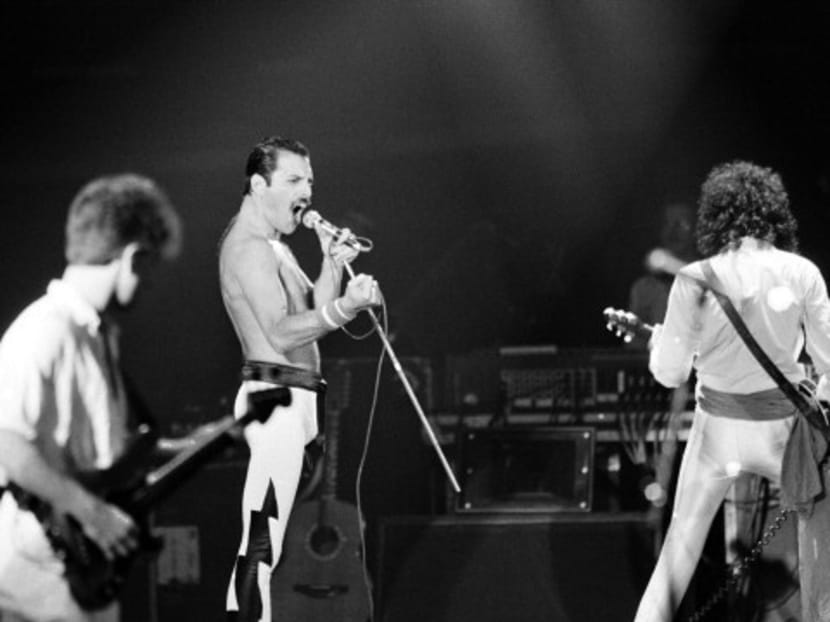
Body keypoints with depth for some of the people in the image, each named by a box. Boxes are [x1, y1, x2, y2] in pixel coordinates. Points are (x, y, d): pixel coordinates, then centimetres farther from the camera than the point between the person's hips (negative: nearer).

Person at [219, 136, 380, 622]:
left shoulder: (270, 244, 20)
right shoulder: (248, 246, -12)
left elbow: (312, 316, 21)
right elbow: (281, 331, -24)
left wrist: (333, 264, 7)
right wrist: (346, 306, -36)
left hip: (290, 399, 11)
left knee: (262, 538, 11)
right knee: (263, 540, -15)